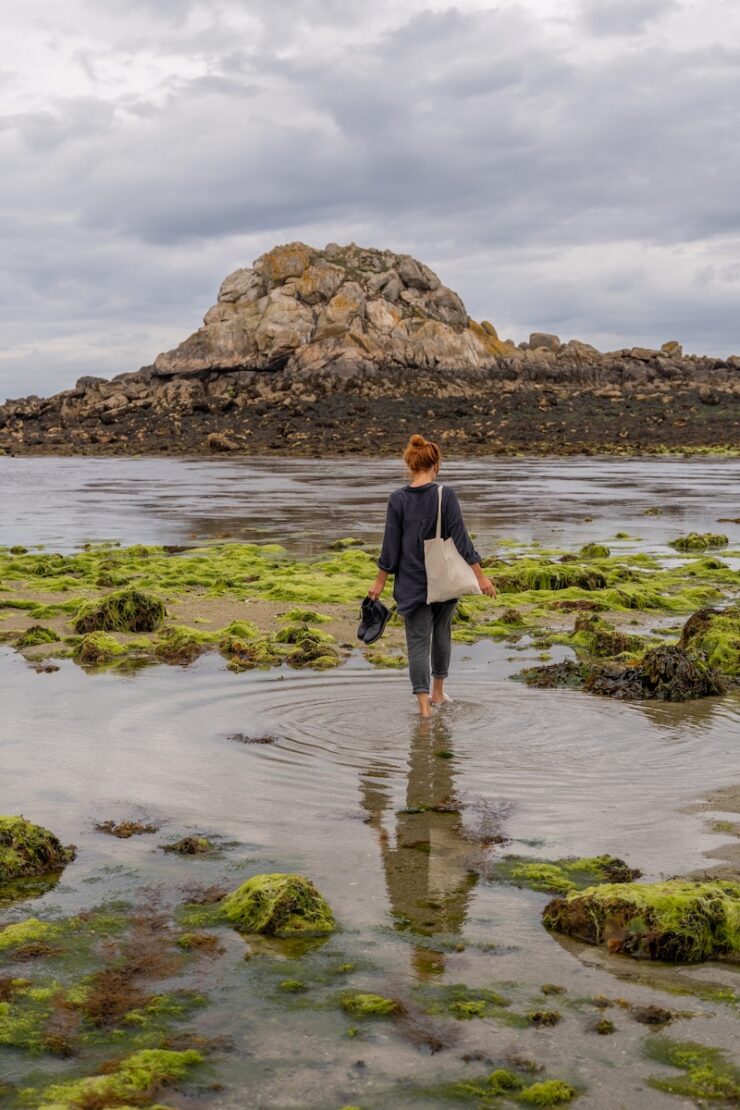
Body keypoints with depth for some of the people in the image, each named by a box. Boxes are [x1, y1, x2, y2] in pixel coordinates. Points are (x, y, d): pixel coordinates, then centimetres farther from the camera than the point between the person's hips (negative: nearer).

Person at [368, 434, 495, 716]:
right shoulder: (446, 495, -11)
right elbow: (460, 538, -10)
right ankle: (438, 692, 34)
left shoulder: (398, 500, -7)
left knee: (418, 641, 3)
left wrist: (380, 581, 7)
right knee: (442, 633, 22)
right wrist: (480, 576, -4)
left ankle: (424, 704, -6)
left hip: (412, 582, 0)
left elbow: (391, 546, -4)